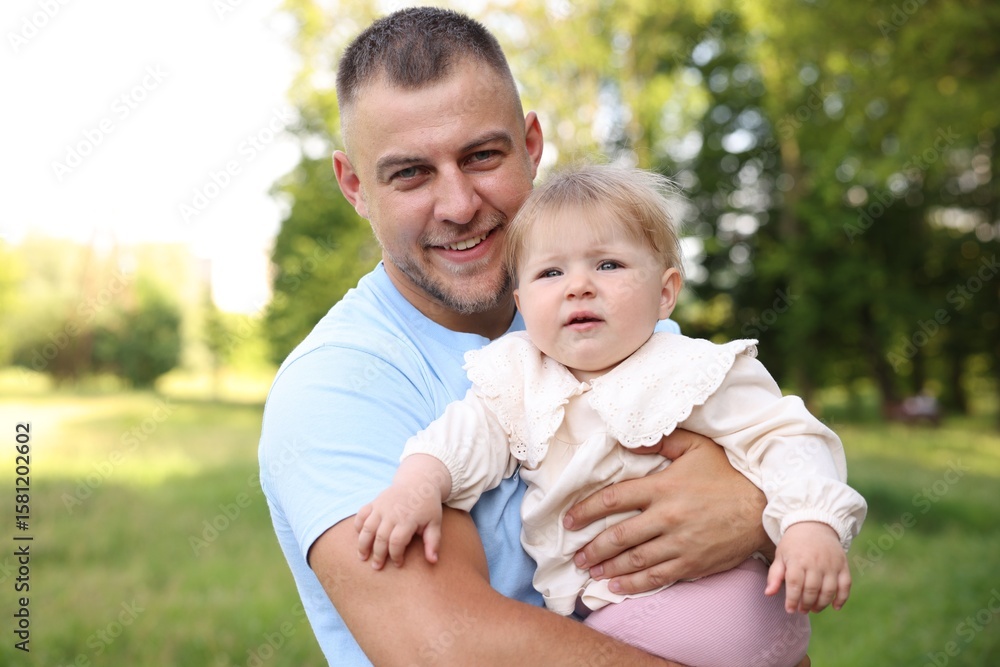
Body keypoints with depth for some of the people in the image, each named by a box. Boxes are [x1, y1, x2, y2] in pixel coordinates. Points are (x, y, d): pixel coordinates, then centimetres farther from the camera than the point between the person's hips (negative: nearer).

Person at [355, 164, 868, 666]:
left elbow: (777, 438, -7)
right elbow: (473, 429, 3)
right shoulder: (518, 375, 8)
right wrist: (417, 483, -18)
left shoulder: (694, 372, -6)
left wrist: (811, 524, -24)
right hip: (572, 603, 3)